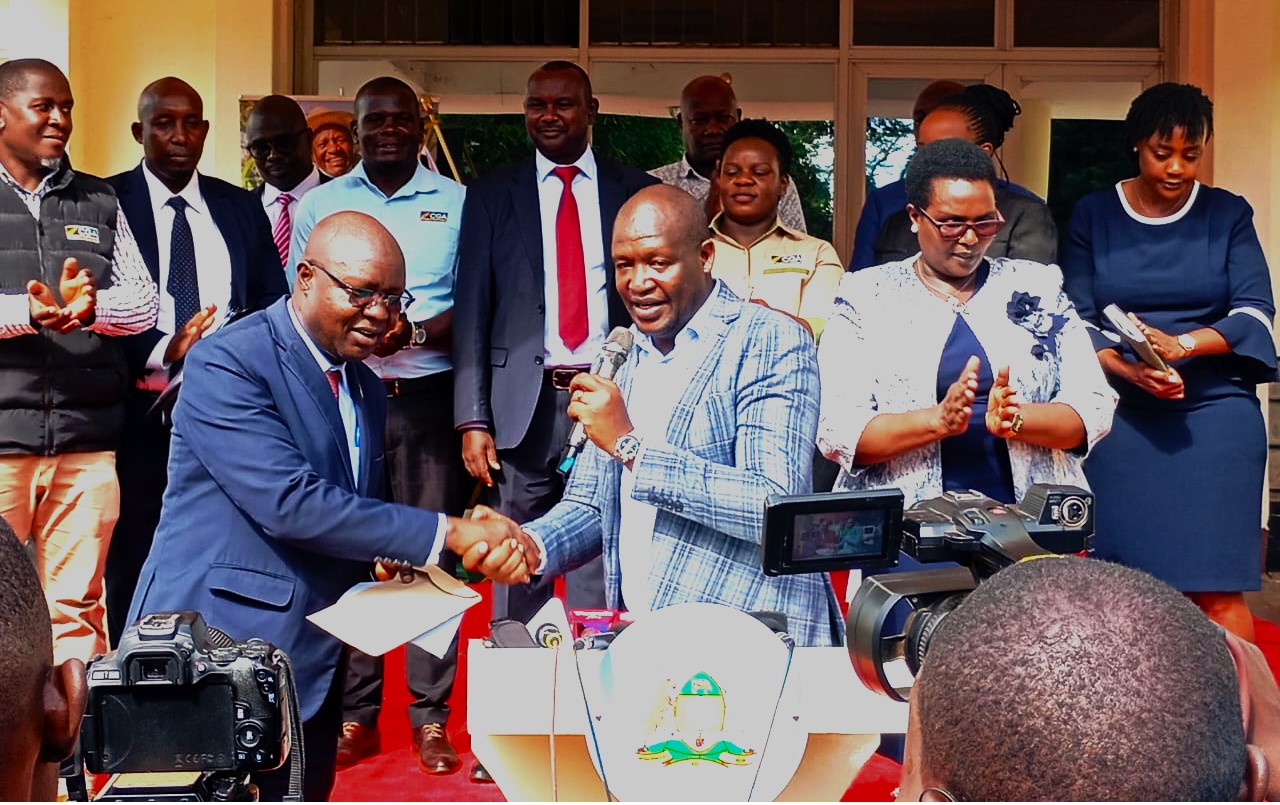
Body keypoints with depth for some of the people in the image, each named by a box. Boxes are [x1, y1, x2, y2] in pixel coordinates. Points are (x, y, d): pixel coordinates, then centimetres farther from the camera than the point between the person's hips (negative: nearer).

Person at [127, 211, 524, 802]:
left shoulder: (366, 390, 13)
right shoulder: (226, 365, -13)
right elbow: (289, 503, -23)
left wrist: (386, 558, -1)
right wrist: (442, 533, -22)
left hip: (313, 665, 7)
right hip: (213, 653, -7)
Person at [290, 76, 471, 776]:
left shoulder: (456, 203, 8)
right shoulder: (320, 204, 14)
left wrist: (414, 332, -16)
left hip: (428, 396, -1)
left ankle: (431, 713, 6)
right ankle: (355, 711, 9)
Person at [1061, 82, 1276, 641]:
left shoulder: (1228, 214, 9)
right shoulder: (1093, 216, 8)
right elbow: (1076, 321, 3)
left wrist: (1181, 345, -18)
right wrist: (1127, 369, -16)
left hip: (1215, 416, 0)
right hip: (1123, 420, 1)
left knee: (1216, 588, -5)